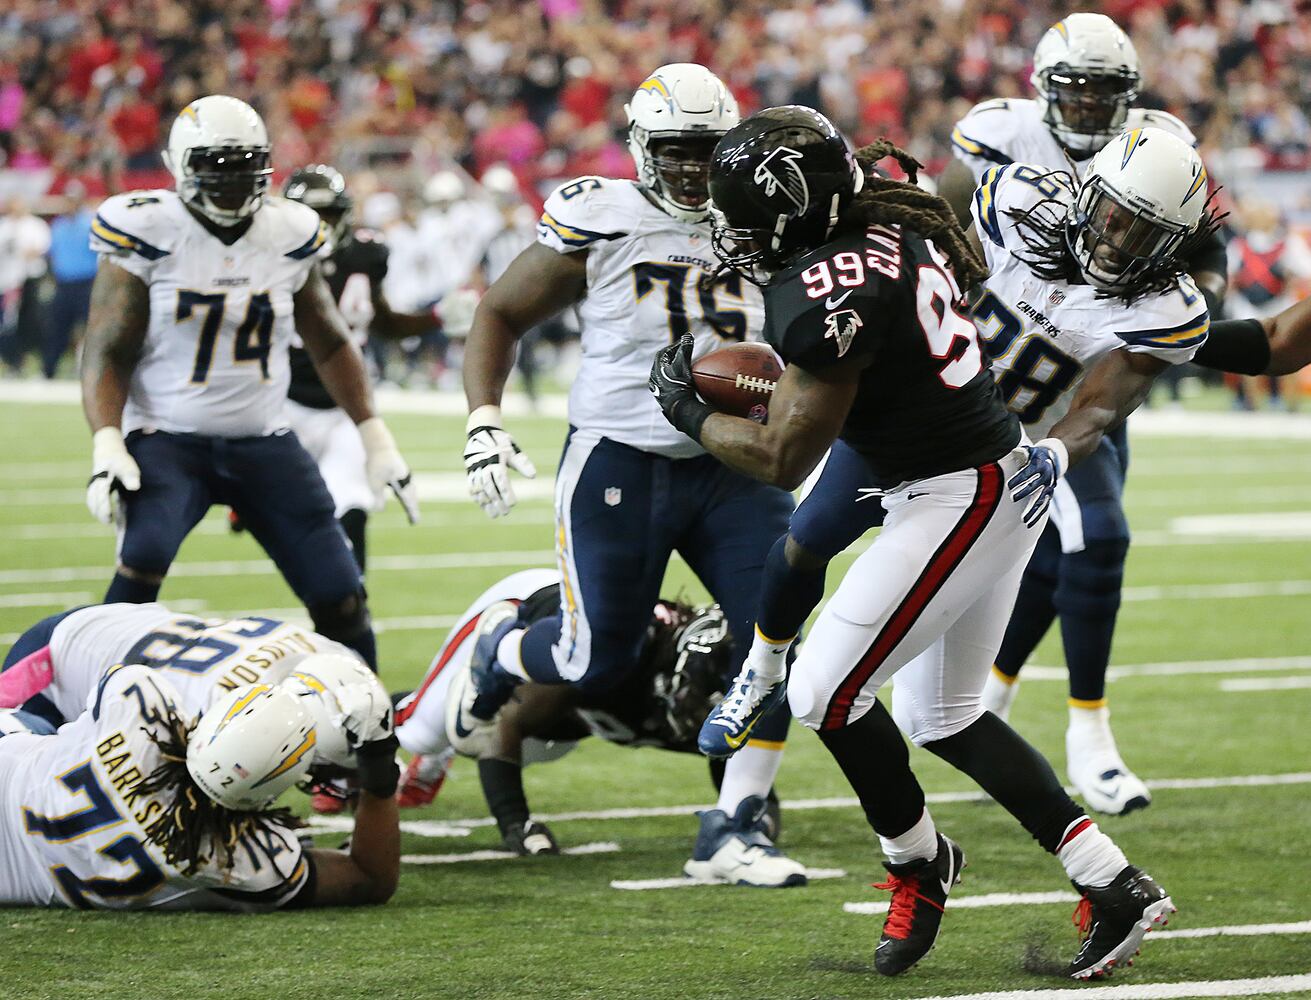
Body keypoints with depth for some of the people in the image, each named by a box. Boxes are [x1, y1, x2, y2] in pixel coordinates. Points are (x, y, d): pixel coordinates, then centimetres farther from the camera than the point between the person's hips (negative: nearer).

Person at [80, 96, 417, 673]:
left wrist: (375, 438, 12)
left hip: (264, 441, 4)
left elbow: (330, 344, 15)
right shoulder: (149, 234, -9)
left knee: (339, 594, -2)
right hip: (168, 437, -4)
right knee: (143, 558, -32)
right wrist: (106, 444, -24)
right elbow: (107, 353, -9)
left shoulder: (289, 237, 3)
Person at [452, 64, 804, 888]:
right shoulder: (598, 226, -9)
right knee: (601, 662, -1)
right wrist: (484, 421, -9)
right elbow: (501, 315, 2)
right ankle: (501, 650, 35)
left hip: (731, 468, 4)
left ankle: (733, 831, 0)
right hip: (618, 465, -4)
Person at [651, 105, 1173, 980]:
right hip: (1007, 478, 10)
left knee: (826, 692, -2)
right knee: (941, 716, 18)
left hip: (956, 501, -10)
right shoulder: (896, 230, 5)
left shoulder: (830, 294, -23)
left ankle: (921, 864, 19)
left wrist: (688, 410, -2)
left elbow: (783, 459, -17)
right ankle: (1116, 887, 16)